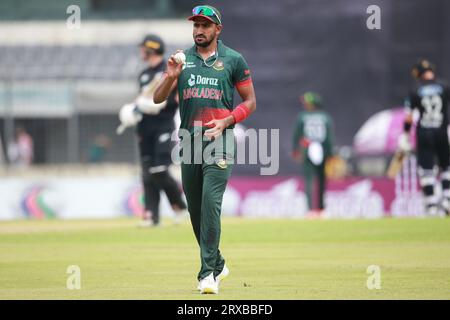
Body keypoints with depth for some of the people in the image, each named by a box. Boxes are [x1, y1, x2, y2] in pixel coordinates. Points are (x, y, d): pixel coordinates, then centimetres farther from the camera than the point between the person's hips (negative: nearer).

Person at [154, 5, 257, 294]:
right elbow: (158, 98, 6)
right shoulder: (183, 59, 12)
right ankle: (217, 264, 28)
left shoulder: (233, 60, 3)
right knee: (195, 210, 9)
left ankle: (208, 274, -16)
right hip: (189, 141, 4)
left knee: (211, 204, -17)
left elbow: (250, 101, 6)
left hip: (219, 141, -4)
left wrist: (226, 121, -10)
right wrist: (170, 77, -14)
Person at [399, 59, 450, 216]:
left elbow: (408, 116, -1)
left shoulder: (415, 90, 0)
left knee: (426, 169, 3)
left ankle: (431, 204, -2)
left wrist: (406, 134, 8)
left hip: (423, 133, -1)